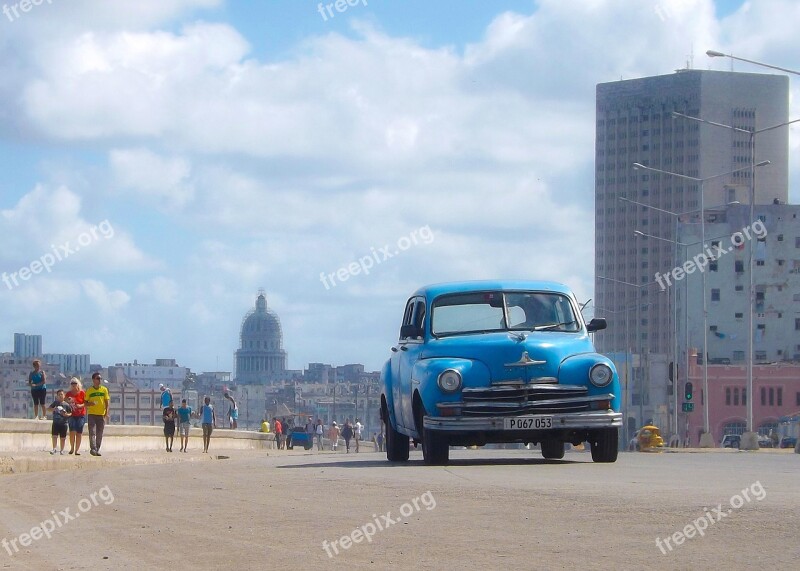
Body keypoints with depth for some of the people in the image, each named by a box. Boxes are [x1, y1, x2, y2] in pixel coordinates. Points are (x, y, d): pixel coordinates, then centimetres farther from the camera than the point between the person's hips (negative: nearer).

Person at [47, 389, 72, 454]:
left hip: (64, 423, -2)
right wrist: (53, 409, -15)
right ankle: (54, 449, 3)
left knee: (63, 437, 5)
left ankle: (62, 450, 16)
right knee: (54, 436, -6)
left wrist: (66, 414, -19)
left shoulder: (66, 404, -2)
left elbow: (70, 413, 2)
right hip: (55, 422, 2)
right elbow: (49, 409, 6)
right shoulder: (55, 403, 5)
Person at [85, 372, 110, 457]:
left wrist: (106, 413, -5)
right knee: (92, 432, -13)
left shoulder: (104, 390, 6)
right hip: (92, 414, -2)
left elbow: (107, 402, 6)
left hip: (101, 415, 2)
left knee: (99, 434, 4)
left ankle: (97, 450, 12)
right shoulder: (89, 390, 3)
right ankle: (93, 449, -19)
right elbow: (85, 402, 7)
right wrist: (90, 403, -15)